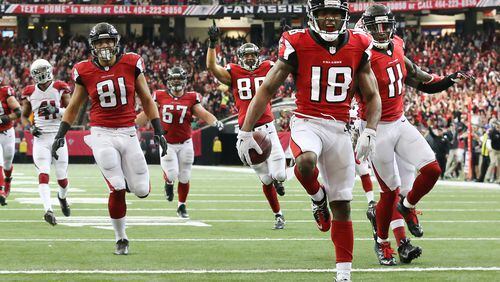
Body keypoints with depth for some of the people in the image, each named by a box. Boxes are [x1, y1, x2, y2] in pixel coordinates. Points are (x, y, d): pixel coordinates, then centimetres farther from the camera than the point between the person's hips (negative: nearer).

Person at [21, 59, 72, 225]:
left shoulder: (60, 89, 0)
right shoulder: (30, 92, 6)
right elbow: (24, 116, 17)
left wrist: (57, 111, -18)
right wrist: (30, 128, -3)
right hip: (40, 138, 0)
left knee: (62, 178, 6)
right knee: (43, 175, -17)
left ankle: (62, 197, 39)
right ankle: (48, 210, -28)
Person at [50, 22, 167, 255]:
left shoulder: (131, 64, 0)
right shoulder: (85, 72, 0)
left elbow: (147, 100, 8)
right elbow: (73, 107, 13)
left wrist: (158, 131, 4)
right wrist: (60, 135, 7)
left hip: (128, 133, 2)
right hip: (102, 134, -2)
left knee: (141, 191, -2)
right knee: (117, 190, -10)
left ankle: (128, 177, 36)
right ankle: (121, 239, 9)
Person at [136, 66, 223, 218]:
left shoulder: (191, 98, -1)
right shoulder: (160, 97, -1)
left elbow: (204, 114, -7)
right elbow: (146, 114, 5)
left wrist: (215, 122, -27)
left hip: (185, 144, 1)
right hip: (167, 143, -1)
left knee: (184, 178, 6)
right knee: (172, 174, -16)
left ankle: (182, 206, 25)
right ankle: (168, 183, 21)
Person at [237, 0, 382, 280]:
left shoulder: (359, 47, 2)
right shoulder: (297, 45, -6)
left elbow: (373, 96, 11)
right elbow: (267, 90, -1)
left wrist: (370, 132, -6)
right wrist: (246, 132, -5)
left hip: (340, 128, 3)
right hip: (307, 123, -3)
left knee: (342, 206, 6)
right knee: (307, 161, -38)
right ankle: (318, 197, -2)